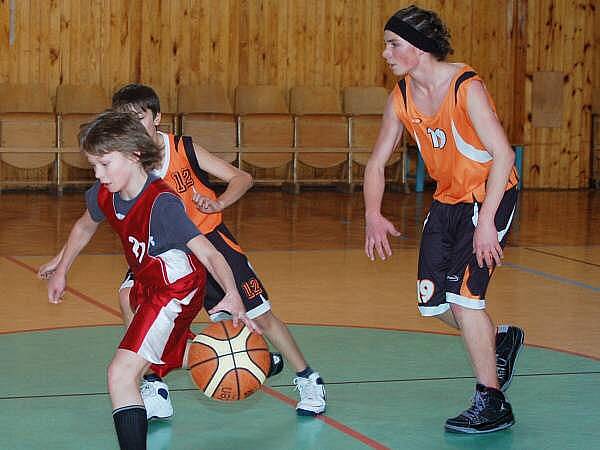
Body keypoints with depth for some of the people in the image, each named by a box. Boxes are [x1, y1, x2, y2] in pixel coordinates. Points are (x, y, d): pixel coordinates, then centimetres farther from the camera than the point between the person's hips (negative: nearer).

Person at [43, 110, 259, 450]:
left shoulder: (162, 204, -31)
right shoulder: (103, 195, -9)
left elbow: (209, 254, -36)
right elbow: (85, 228, 16)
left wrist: (232, 297, -51)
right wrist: (61, 271, 22)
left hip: (177, 288, -10)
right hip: (148, 287, 10)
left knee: (122, 373, -24)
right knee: (171, 355, 35)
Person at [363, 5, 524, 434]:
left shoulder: (466, 87, -23)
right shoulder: (401, 98, -2)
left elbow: (502, 154, -29)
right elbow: (377, 162, 6)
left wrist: (486, 222, -35)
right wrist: (373, 214, -10)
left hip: (491, 194, -7)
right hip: (448, 198, 7)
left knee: (462, 293, -17)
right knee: (432, 301, 6)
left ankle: (492, 404, -5)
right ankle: (501, 340, 34)